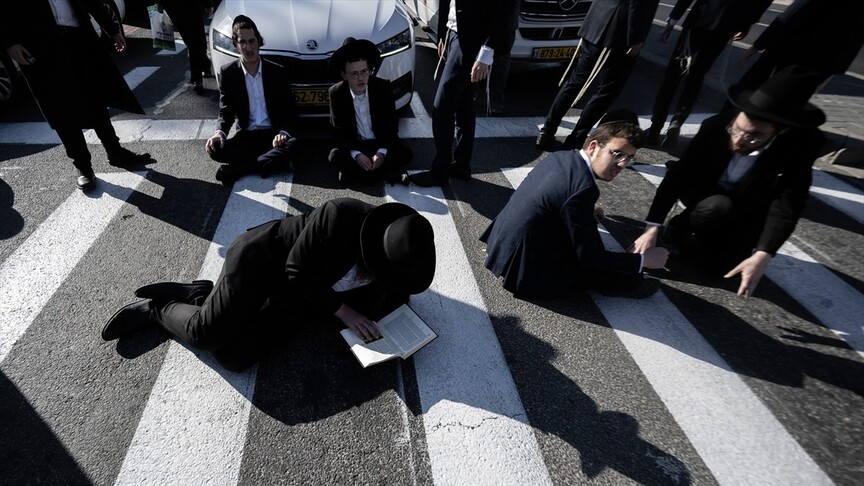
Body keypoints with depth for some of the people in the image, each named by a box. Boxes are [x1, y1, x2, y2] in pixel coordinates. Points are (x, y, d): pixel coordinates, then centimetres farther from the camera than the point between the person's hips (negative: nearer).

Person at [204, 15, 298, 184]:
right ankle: (276, 161, -20)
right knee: (215, 149, -26)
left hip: (273, 134, -1)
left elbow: (289, 111, 1)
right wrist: (220, 132, -20)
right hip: (246, 135, 1)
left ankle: (237, 170, -23)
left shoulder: (277, 72, -1)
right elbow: (226, 111, 3)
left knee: (292, 144, -34)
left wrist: (283, 132, -21)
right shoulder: (228, 73, 0)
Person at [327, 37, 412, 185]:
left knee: (405, 153, -25)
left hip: (381, 142, 0)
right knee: (335, 156, -29)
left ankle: (354, 172, -18)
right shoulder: (336, 93, -12)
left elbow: (392, 124, -8)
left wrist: (382, 152, -24)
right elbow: (338, 131, -9)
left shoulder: (383, 87, -13)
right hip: (354, 145, 0)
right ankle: (390, 173, -22)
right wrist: (356, 154, -26)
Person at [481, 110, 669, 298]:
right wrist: (644, 259, -5)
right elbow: (590, 257, -16)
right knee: (628, 277, -4)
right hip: (525, 267, -9)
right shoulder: (583, 188, -24)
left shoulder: (562, 157, 1)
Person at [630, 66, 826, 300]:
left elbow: (786, 209, -27)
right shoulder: (715, 127, -28)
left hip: (745, 213, 1)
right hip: (706, 197, -1)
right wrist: (652, 228, -33)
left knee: (725, 269, -12)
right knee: (716, 207, -34)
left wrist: (761, 256, -40)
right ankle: (682, 226, -3)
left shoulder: (801, 146, -26)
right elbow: (678, 175, -28)